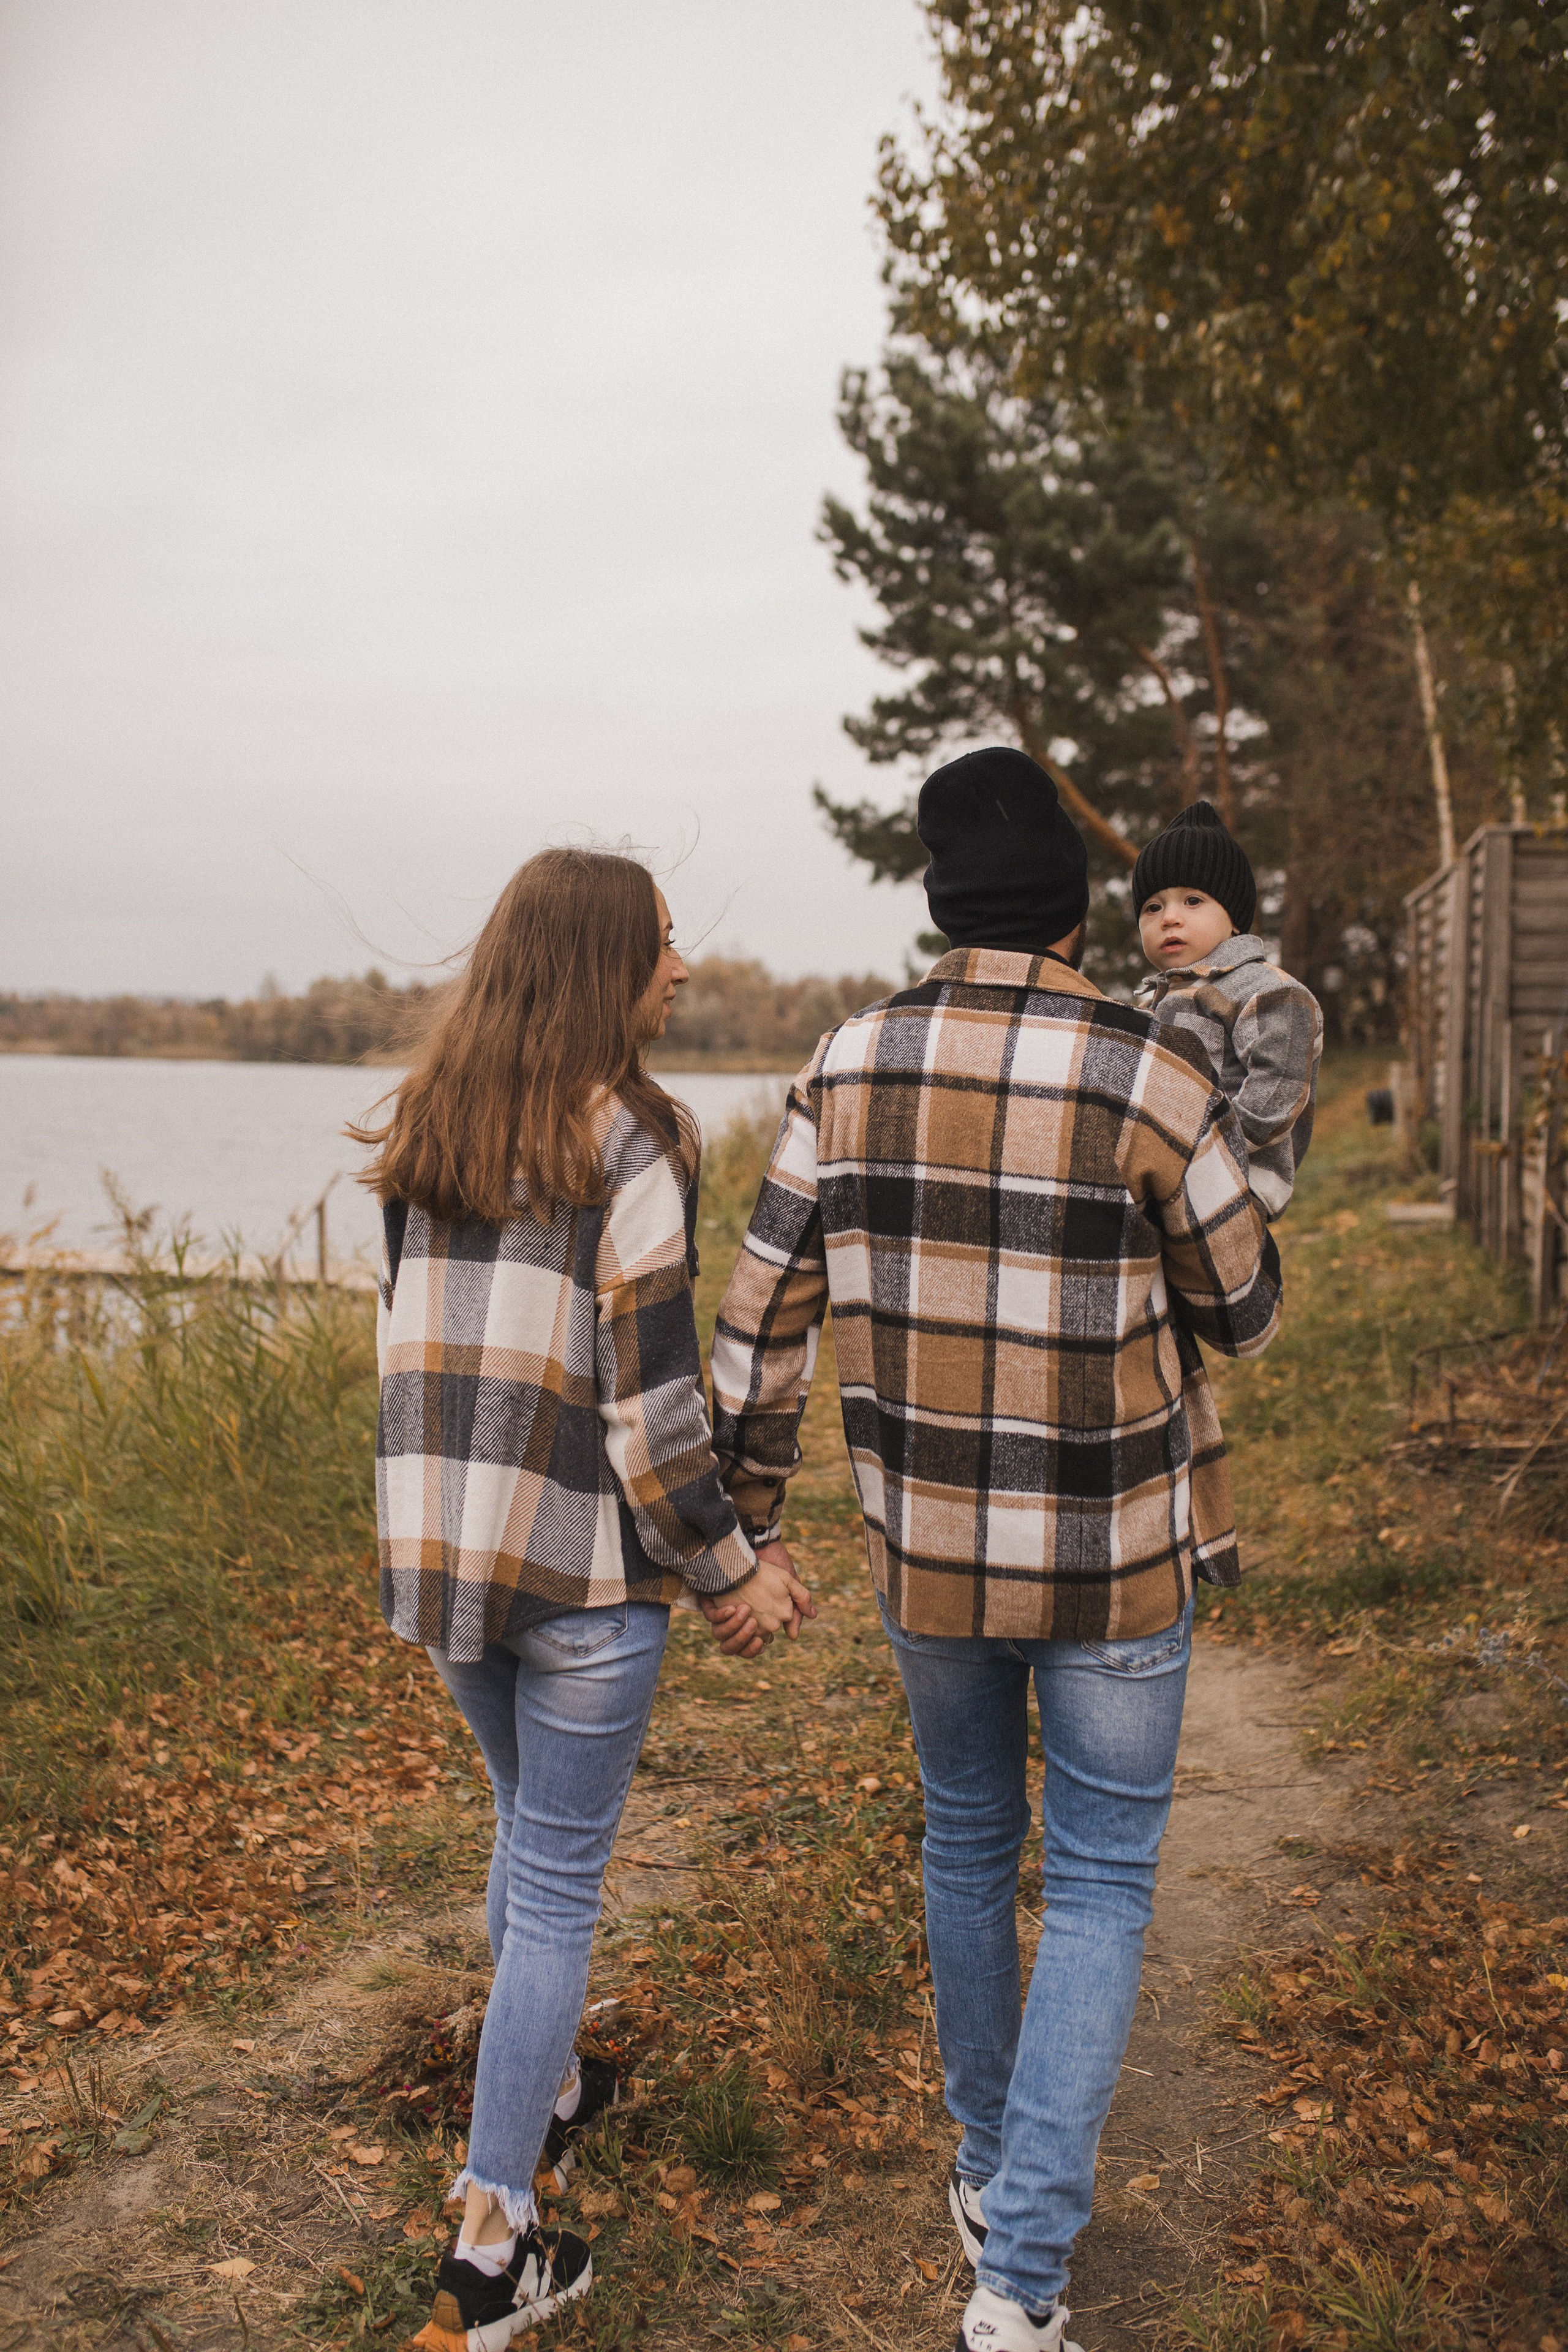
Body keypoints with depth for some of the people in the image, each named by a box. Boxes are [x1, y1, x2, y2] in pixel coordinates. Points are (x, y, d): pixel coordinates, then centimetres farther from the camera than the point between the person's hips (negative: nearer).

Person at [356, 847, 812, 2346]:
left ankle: (547, 2090, 45)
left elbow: (410, 1343, 10)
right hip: (582, 1564, -6)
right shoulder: (630, 1140, -14)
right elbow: (650, 1397, -16)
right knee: (558, 1880, 7)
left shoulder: (421, 1133, 6)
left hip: (435, 1550, 7)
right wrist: (727, 1568, -6)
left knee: (526, 1829, 26)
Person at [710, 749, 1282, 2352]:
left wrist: (749, 1519, 10)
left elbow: (759, 1318, -2)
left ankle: (987, 2170, 42)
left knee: (967, 1844, 24)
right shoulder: (1151, 1077, -18)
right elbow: (1246, 1315, -3)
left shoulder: (849, 1067, -6)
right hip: (1113, 1561, -3)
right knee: (1100, 1883, 12)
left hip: (922, 1551, 4)